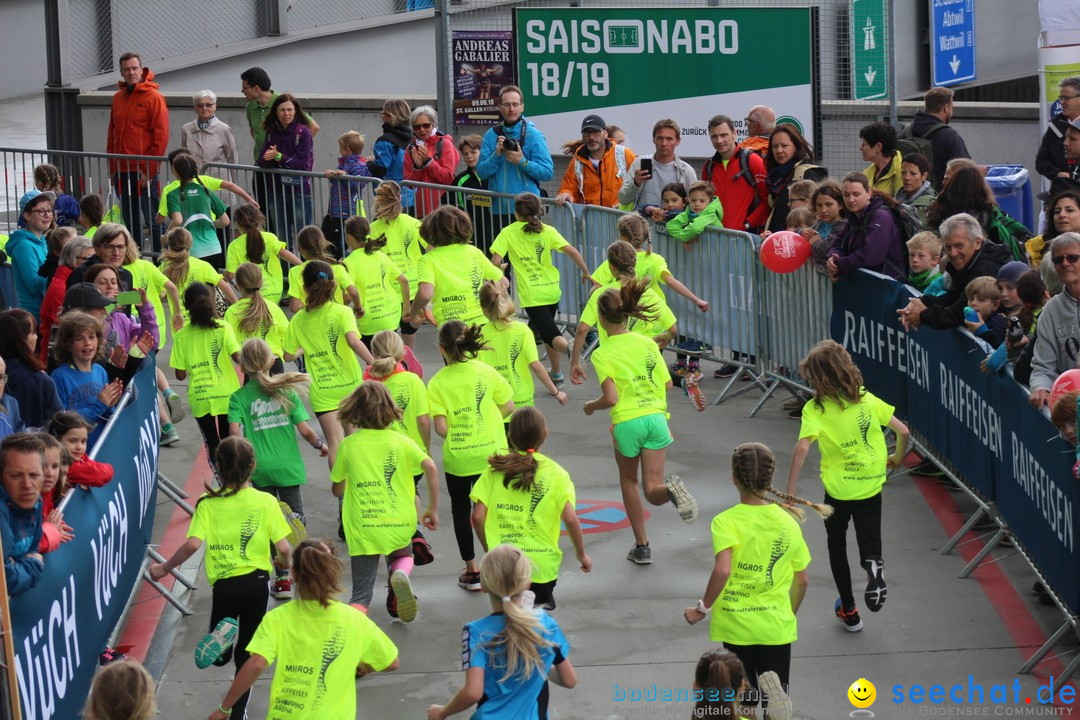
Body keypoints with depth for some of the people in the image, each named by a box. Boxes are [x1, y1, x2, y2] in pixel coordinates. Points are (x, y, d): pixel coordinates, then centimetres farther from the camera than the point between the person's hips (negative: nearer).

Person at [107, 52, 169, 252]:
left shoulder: (153, 97, -6)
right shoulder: (118, 98, 13)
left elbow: (161, 137, -10)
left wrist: (149, 170, -13)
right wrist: (112, 168, 12)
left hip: (144, 172, -6)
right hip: (122, 172, 6)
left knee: (152, 220, -5)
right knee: (130, 222, 12)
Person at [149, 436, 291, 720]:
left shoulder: (208, 504, -5)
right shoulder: (266, 502, -4)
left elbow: (192, 544, -15)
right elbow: (284, 548, -5)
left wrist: (164, 568, -1)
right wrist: (283, 562, 18)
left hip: (224, 584, 0)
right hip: (256, 581, 0)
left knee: (220, 657, 15)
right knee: (246, 654, 13)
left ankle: (222, 634, -19)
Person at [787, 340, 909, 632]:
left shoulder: (815, 408, -13)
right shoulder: (868, 399, -3)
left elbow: (802, 447, -26)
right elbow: (902, 431, -1)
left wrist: (790, 489, -22)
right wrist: (897, 458, 18)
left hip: (838, 490, -2)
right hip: (871, 487, 2)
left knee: (837, 546, 20)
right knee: (870, 545, 10)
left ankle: (849, 611, 27)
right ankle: (873, 565, -26)